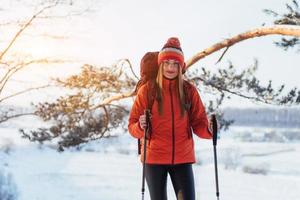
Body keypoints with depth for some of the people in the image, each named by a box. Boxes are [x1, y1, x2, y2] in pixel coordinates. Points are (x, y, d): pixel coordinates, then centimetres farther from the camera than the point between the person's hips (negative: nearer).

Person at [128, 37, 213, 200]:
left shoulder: (189, 91, 3)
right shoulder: (147, 90, -2)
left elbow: (199, 122, 5)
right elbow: (132, 125, 0)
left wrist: (208, 130, -17)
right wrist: (140, 126, -23)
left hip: (182, 158, 1)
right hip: (154, 157, -1)